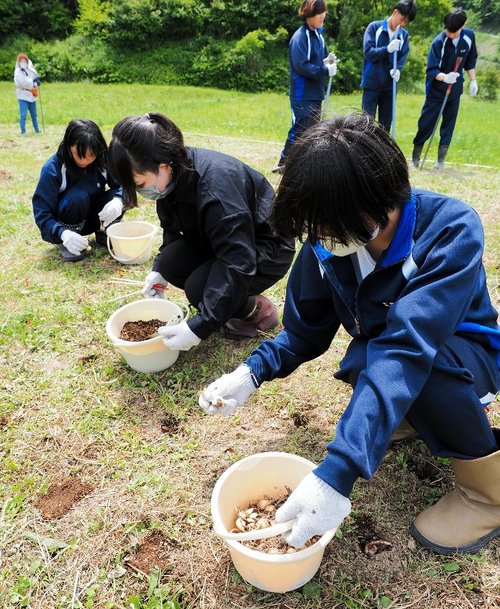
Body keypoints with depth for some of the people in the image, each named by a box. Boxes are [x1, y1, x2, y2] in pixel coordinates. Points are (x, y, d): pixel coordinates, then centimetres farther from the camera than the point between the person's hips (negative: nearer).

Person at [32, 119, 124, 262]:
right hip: (65, 225, -3)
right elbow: (42, 213, -25)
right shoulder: (52, 169, -25)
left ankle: (104, 232, 0)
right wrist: (63, 234, -45)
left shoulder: (103, 159, -16)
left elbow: (120, 184, -13)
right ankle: (66, 243, -13)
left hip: (94, 216, 3)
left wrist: (117, 200, -38)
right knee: (78, 196, -35)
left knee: (118, 197, -25)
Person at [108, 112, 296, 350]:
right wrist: (158, 269, -3)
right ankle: (223, 303, 8)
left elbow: (239, 265, -38)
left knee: (199, 288, -27)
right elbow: (172, 228, 9)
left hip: (268, 248, -8)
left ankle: (259, 310, 0)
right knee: (170, 264, -14)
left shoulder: (215, 186, -36)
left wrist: (199, 326, -39)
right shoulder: (175, 174, -10)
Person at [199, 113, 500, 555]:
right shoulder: (327, 241, -16)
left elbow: (408, 348, -43)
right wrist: (252, 373, -23)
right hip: (380, 351, 4)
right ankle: (416, 413, 6)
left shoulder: (452, 229, -31)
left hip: (463, 357, -4)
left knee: (396, 356, -35)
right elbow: (306, 330, -5)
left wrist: (337, 473, -48)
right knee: (366, 362, -30)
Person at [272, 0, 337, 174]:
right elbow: (301, 66, -23)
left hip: (315, 93, 9)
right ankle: (284, 164, 4)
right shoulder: (300, 37, -14)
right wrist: (326, 71, -19)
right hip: (303, 94, -9)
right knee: (299, 130, -6)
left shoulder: (318, 35, 13)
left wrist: (327, 61, -2)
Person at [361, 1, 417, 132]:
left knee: (386, 122, 7)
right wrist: (387, 49, -25)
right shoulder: (374, 27, -4)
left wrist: (397, 69, -17)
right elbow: (368, 52, -11)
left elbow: (403, 57, 5)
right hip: (372, 83, -4)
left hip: (389, 85, 4)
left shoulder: (404, 35, 6)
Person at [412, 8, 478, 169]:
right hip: (436, 91, -4)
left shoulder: (469, 36, -5)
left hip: (455, 90, 4)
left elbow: (471, 59, 10)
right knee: (426, 123, -3)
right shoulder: (438, 42, -20)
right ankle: (415, 156, 12)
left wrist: (473, 80, 6)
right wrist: (444, 77, -40)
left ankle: (441, 159, 13)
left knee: (449, 123, 6)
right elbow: (431, 70, -22)